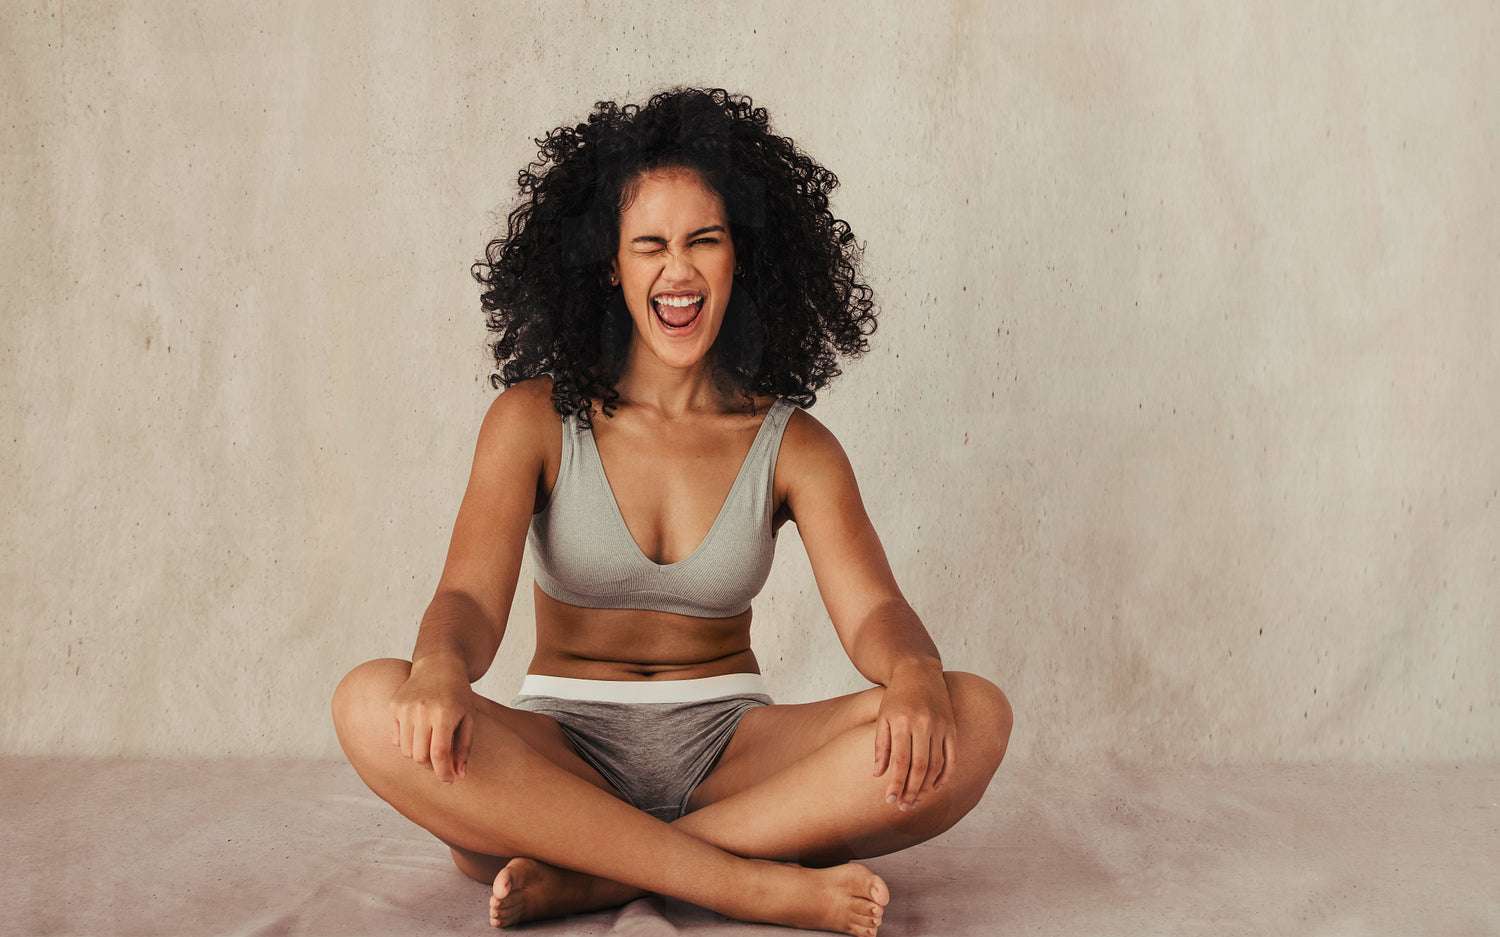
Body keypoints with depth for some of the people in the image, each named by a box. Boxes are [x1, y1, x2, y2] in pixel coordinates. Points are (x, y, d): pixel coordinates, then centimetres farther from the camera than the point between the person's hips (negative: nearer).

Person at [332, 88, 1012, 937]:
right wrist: (440, 668, -37)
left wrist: (915, 675, -36)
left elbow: (872, 608, -10)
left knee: (974, 719, -25)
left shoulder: (793, 446, 3)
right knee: (373, 705, -31)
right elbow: (470, 596, -12)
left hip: (729, 746, 1)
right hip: (567, 748, -1)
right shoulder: (535, 421, 0)